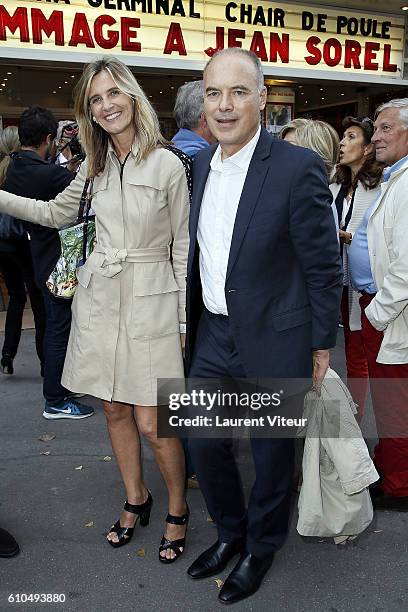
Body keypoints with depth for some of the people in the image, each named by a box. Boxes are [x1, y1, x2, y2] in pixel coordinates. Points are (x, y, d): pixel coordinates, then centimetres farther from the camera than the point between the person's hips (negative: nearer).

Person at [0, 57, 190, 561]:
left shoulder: (167, 164, -8)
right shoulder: (95, 165, 8)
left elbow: (182, 248, -5)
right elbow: (55, 213, 21)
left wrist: (185, 320, -6)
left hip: (150, 299, -5)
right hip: (99, 296, 5)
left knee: (151, 422, -4)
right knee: (114, 409, 13)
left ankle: (177, 509, 22)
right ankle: (135, 500, 35)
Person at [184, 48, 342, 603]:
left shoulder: (298, 168, -17)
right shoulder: (202, 162, 3)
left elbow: (324, 267, -12)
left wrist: (320, 346, -7)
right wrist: (193, 322, 14)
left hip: (272, 340, -5)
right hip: (212, 335, 6)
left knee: (271, 454, 13)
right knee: (205, 443, 16)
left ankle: (261, 547, 39)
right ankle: (230, 531, 43)